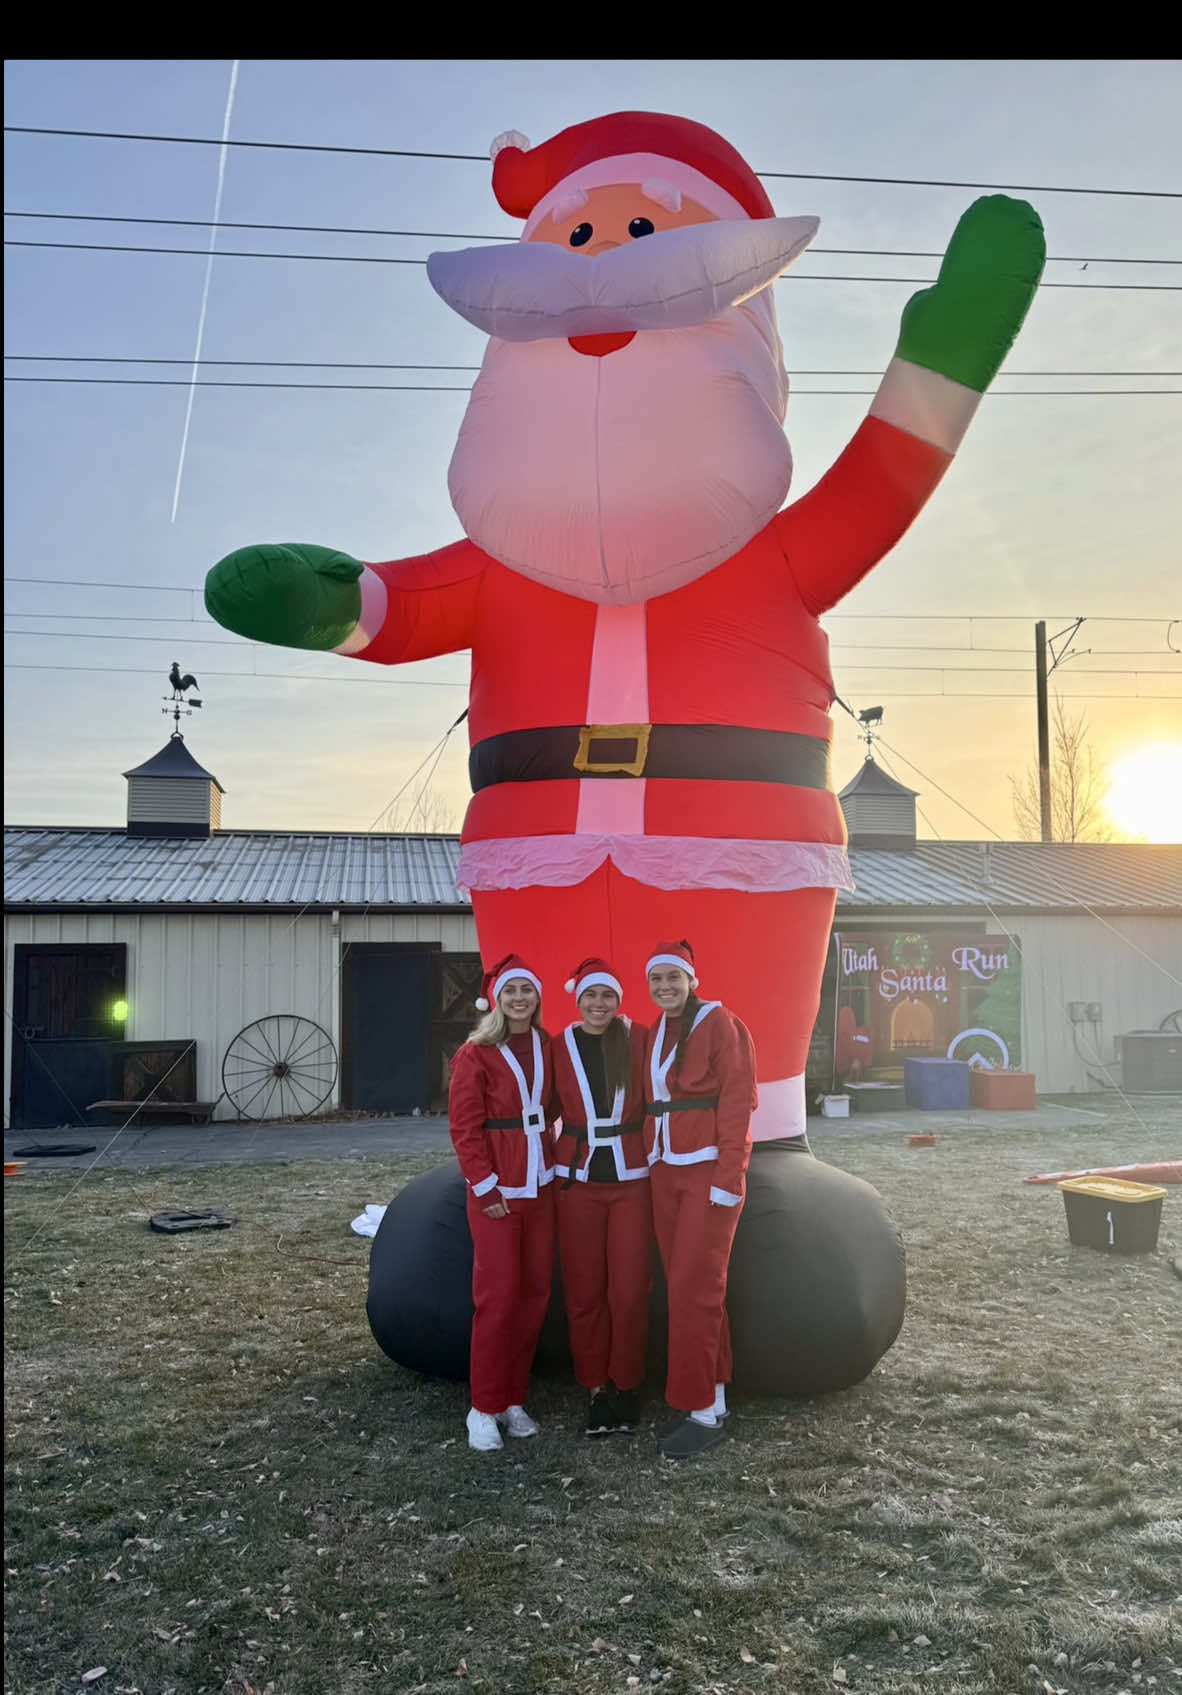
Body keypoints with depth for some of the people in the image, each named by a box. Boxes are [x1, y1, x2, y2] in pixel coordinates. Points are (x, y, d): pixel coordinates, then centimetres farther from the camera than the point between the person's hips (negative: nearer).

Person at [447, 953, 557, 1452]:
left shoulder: (547, 1048, 7)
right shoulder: (476, 1054, -8)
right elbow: (463, 1126, -10)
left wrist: (555, 1166, 6)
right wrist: (486, 1185, -13)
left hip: (540, 1185, 5)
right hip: (495, 1190, -5)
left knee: (536, 1293, 8)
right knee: (498, 1296, -4)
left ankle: (513, 1398, 21)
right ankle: (484, 1408, 10)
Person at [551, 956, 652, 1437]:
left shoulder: (637, 1040, -1)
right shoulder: (559, 1047, 1)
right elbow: (547, 1110, 9)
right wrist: (553, 1162, 1)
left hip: (631, 1179, -1)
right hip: (579, 1181, 1)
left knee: (629, 1290, 1)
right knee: (584, 1291, 6)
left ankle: (626, 1387, 20)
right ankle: (596, 1388, 22)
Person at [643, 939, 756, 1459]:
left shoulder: (720, 1025, -10)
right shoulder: (654, 1034, 12)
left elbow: (737, 1104, -13)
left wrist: (728, 1180, -17)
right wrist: (651, 1163, 10)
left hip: (708, 1172, -7)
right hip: (666, 1172, 7)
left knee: (694, 1290, -6)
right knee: (686, 1287, 10)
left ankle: (703, 1413, 5)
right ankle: (711, 1399, 21)